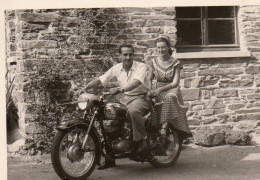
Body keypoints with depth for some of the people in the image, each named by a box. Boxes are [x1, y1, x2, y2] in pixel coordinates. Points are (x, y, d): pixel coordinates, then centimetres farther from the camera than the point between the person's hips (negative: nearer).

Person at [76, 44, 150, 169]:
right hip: (124, 99, 6)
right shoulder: (117, 68, 7)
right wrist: (86, 87, -14)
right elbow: (101, 80, 3)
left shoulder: (141, 66, -8)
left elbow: (136, 82, -27)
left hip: (140, 97, -6)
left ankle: (142, 140, -21)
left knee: (133, 110, -40)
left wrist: (120, 89, -43)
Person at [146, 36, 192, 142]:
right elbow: (149, 79, 6)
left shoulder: (175, 63, 1)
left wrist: (160, 89, -21)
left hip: (171, 89, -2)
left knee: (169, 98, -38)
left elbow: (175, 82, -7)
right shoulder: (153, 62, 7)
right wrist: (149, 90, -15)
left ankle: (163, 128, -45)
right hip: (157, 90, 2)